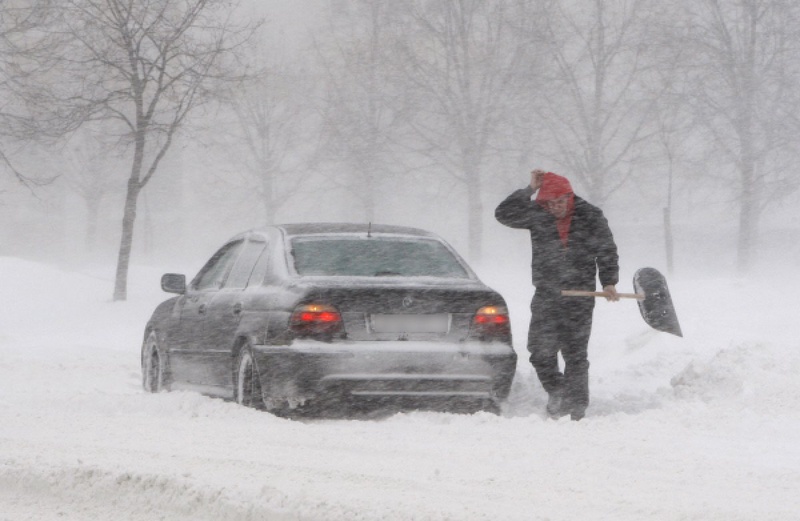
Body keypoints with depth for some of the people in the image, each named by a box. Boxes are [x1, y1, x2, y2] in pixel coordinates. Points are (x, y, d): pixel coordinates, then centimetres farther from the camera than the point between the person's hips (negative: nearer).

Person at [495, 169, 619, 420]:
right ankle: (556, 392, 18)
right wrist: (529, 190, -12)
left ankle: (577, 409, 9)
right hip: (546, 296, 2)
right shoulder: (537, 215, 2)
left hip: (579, 298, -2)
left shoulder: (591, 217, 0)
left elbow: (607, 252, 10)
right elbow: (504, 214, -9)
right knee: (541, 352, -5)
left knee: (575, 354, 1)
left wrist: (609, 282, 0)